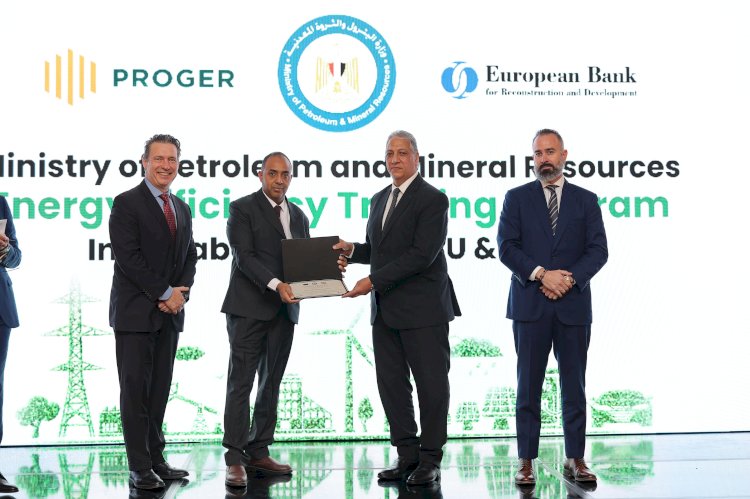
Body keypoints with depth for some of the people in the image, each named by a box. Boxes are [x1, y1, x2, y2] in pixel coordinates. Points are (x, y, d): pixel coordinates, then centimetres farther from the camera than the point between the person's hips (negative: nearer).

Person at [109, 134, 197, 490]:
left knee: (159, 390, 9)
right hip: (135, 313, -6)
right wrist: (165, 294, -13)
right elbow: (128, 258, -13)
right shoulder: (127, 204, -6)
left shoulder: (182, 209, 15)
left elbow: (189, 257, 15)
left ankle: (155, 458, 15)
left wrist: (180, 292, -4)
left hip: (169, 313, 6)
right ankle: (139, 467, 2)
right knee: (135, 391, -2)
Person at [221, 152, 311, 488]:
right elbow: (243, 256, -13)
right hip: (249, 308, -6)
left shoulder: (299, 216, 17)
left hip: (284, 310, 6)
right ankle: (235, 460, -4)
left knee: (271, 384, 8)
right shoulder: (242, 208, -2)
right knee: (241, 382, -5)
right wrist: (275, 284, -25)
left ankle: (258, 454, 15)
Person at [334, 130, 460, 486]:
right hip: (385, 310, 8)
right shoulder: (380, 199, 16)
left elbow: (422, 254, -18)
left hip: (423, 310, -8)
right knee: (391, 384, 9)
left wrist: (374, 281, -19)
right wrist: (352, 250, 4)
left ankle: (430, 460, 10)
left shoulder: (433, 199, -9)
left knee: (431, 385, 1)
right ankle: (407, 455, 18)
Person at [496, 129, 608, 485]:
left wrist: (570, 279, -13)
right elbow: (506, 247, -3)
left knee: (574, 385, 6)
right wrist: (541, 275, -14)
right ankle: (526, 461, 7)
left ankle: (575, 459, 13)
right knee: (528, 386, 2)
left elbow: (598, 250, 2)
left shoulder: (586, 200, 10)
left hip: (574, 306, 1)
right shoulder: (517, 198, 7)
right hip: (530, 305, -1)